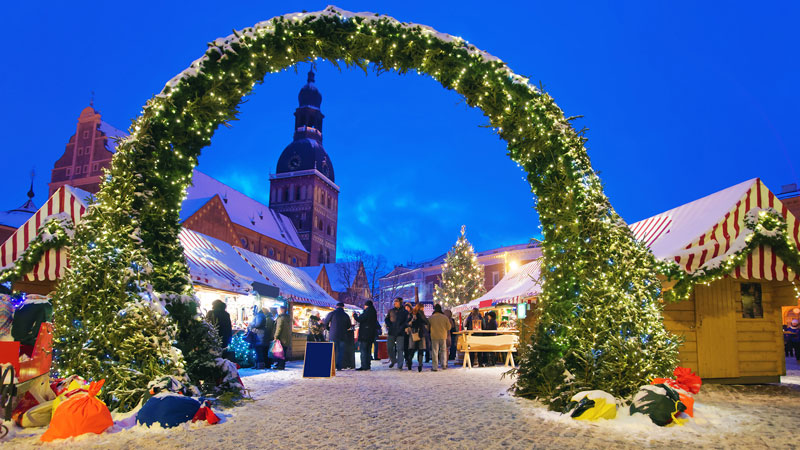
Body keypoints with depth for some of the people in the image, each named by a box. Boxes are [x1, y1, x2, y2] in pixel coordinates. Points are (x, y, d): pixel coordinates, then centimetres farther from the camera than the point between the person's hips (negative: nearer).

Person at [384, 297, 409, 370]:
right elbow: (386, 319, 12)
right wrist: (389, 326, -5)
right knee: (389, 347, 5)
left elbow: (406, 322, -1)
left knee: (400, 349, -6)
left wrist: (400, 328, -14)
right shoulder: (391, 311, 13)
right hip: (391, 332, 3)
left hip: (400, 333, -3)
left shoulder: (405, 312, 3)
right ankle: (393, 360, 29)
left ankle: (400, 365, -2)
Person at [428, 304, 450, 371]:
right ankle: (443, 365, 11)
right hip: (443, 336, 1)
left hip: (434, 336, -1)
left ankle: (435, 367, 1)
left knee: (435, 351, 3)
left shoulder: (431, 317, -7)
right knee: (443, 350, 16)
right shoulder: (445, 317, -5)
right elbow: (448, 327, 4)